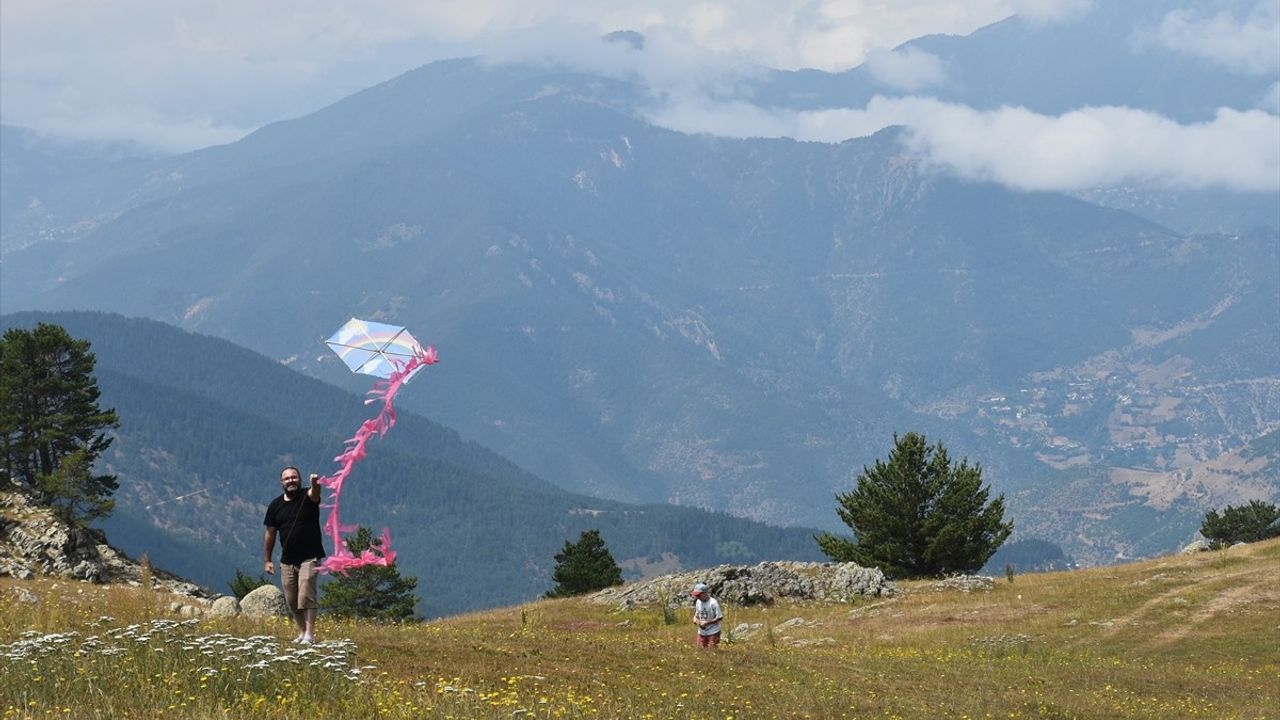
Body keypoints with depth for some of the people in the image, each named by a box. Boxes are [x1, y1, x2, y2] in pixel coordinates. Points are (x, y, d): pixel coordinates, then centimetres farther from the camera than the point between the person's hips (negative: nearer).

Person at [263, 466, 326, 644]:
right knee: (291, 600, 7)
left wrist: (315, 484, -54)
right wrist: (267, 560, 8)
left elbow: (315, 494, -30)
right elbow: (270, 534, 12)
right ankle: (302, 632, 21)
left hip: (309, 558, -5)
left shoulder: (307, 497, -4)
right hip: (287, 561, 5)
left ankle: (309, 634, -16)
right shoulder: (275, 505, 8)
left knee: (306, 595, -15)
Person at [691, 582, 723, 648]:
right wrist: (696, 620, -6)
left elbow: (720, 617, -15)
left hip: (712, 633, -6)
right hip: (702, 632, 6)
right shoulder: (698, 602, 4)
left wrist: (706, 623, -18)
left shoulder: (713, 603, -17)